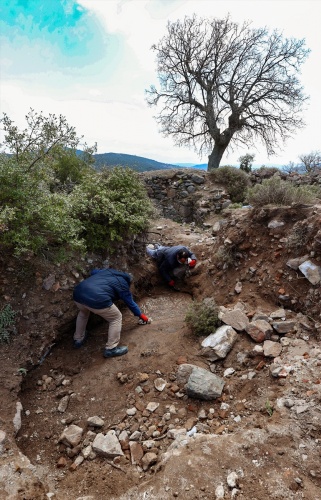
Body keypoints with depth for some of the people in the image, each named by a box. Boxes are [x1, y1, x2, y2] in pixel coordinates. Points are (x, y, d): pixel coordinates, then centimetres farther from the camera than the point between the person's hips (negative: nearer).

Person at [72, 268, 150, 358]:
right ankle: (111, 349, 19)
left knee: (83, 312, 40)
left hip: (78, 293, 7)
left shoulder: (107, 271, 28)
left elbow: (93, 271, 43)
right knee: (116, 318, 15)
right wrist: (141, 315, 40)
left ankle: (78, 339, 50)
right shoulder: (123, 285, 15)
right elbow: (131, 303, 24)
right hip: (97, 299, -7)